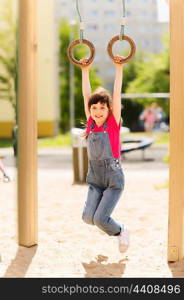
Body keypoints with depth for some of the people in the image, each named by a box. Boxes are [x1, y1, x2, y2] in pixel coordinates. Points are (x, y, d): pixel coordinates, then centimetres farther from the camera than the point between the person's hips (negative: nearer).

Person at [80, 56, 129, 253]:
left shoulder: (113, 124, -7)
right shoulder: (90, 124, 2)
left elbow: (117, 94, -12)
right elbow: (86, 95, 3)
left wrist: (119, 69, -13)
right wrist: (85, 70, 3)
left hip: (113, 179, -4)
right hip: (95, 179, 4)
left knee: (100, 219, -13)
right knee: (88, 217, -11)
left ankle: (121, 231, 19)